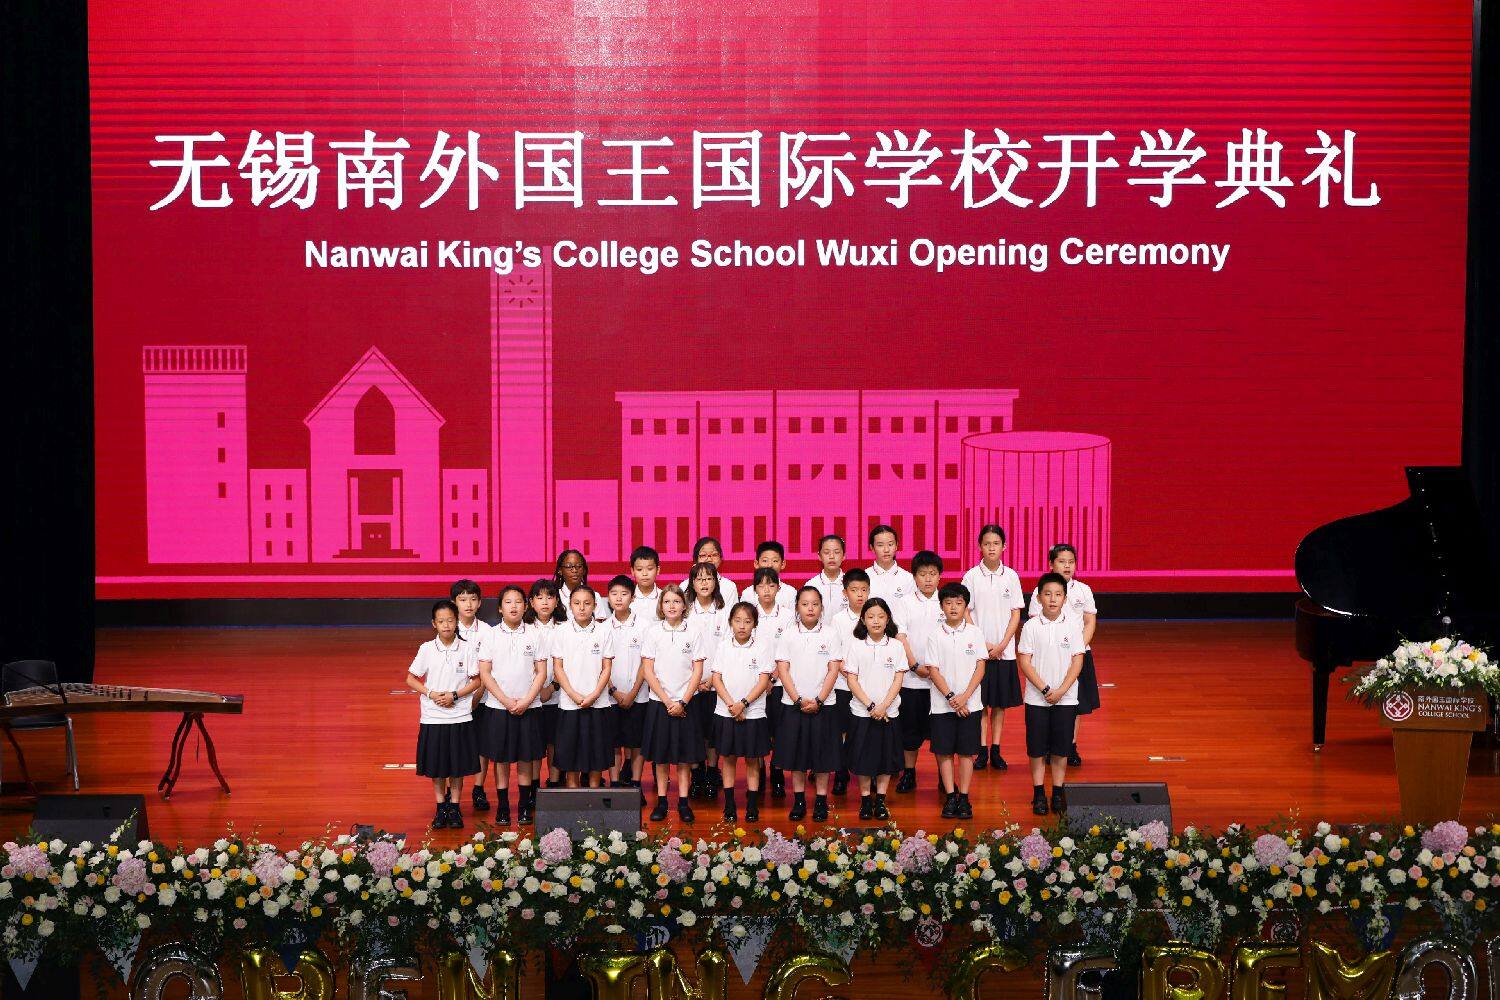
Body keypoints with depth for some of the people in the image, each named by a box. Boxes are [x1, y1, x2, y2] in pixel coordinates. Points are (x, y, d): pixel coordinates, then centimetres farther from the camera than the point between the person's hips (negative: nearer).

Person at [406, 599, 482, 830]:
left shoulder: (466, 649, -3)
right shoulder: (426, 649, -3)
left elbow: (476, 680, 1)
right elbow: (411, 679, 2)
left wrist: (454, 695, -12)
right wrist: (431, 694, -12)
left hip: (460, 717, 0)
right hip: (433, 717, 0)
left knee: (458, 766, 6)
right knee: (436, 767, 7)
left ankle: (454, 808, 18)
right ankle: (441, 809, 19)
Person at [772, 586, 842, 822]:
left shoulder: (830, 634, 0)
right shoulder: (788, 635, 1)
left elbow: (833, 670, -3)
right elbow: (782, 670, -2)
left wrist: (818, 701, -11)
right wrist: (799, 700, -10)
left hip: (823, 704, -1)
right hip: (793, 704, 1)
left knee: (822, 753, 3)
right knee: (796, 753, 5)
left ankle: (821, 801, 12)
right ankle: (799, 801, 15)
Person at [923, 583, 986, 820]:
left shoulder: (974, 632, 1)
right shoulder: (935, 636, 0)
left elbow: (980, 667, -1)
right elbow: (933, 670, -3)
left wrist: (965, 696, -12)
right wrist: (951, 697, -12)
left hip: (969, 704, 0)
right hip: (942, 704, 0)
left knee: (966, 752, 3)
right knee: (944, 752, 3)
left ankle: (963, 798, 10)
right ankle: (950, 798, 11)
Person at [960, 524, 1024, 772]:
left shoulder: (1011, 576, 1)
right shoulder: (972, 576, -3)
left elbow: (1016, 614, 2)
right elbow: (965, 612, -3)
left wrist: (1002, 645, -8)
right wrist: (983, 644, -10)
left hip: (1004, 651, 1)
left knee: (1000, 702, 7)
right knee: (980, 701, 1)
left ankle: (996, 750, 14)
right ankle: (982, 751, 8)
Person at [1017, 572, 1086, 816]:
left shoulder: (1073, 625, -2)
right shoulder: (1031, 626, -4)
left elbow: (1078, 660, -3)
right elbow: (1024, 661, -6)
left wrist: (1061, 691, -11)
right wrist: (1045, 689, -12)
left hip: (1065, 698, 1)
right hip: (1037, 698, 0)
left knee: (1061, 747, 6)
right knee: (1037, 747, 4)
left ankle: (1058, 792, 17)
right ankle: (1039, 794, 14)